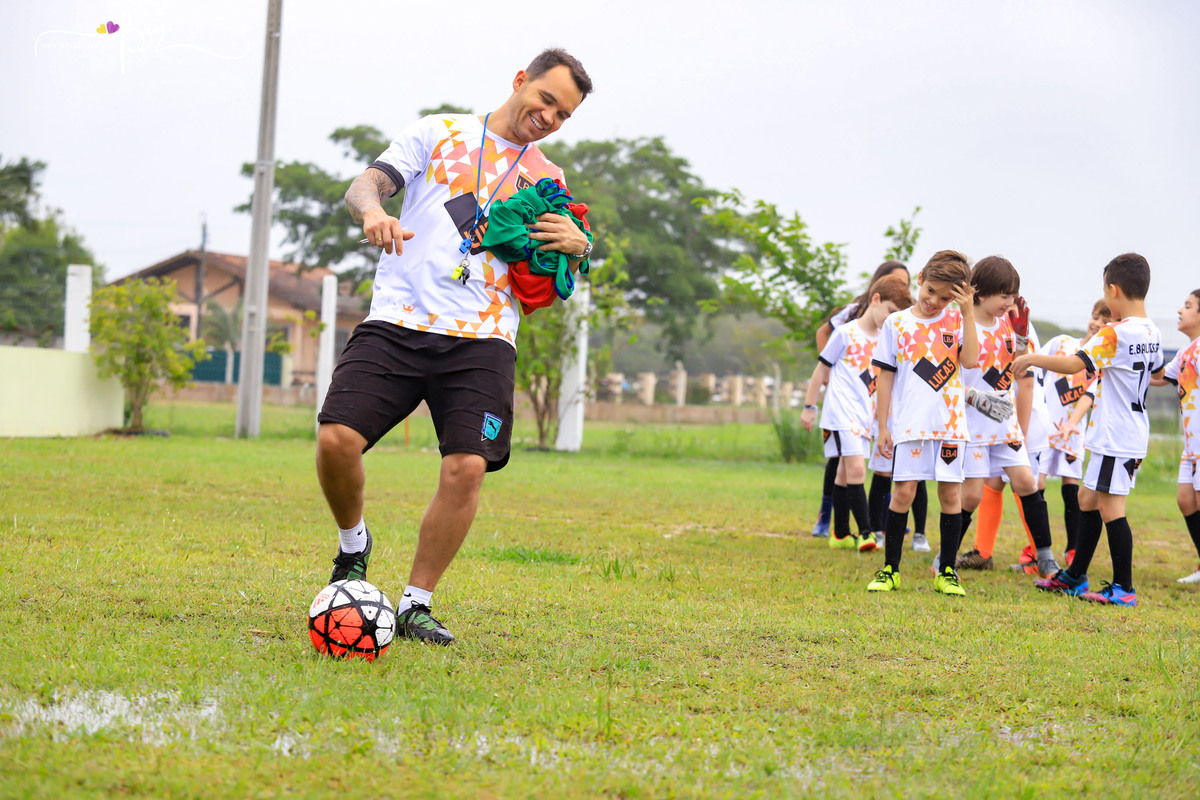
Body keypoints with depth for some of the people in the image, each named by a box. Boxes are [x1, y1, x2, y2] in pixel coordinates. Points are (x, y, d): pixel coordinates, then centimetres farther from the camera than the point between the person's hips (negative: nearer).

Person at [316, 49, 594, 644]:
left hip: (481, 342, 2)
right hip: (397, 323, -2)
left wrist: (577, 250, -3)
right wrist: (373, 210, -22)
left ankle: (415, 605, 1)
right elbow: (364, 185, 2)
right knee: (337, 439, -18)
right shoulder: (440, 133, 11)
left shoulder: (548, 182, 18)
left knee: (467, 467, -15)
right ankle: (353, 544, 14)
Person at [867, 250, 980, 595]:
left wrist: (968, 313, -12)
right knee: (903, 491, -5)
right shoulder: (897, 323, 4)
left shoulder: (956, 320, 6)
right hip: (909, 423, -1)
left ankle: (947, 572, 11)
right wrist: (883, 426, 2)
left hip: (949, 422, 1)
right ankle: (890, 569, 6)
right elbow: (885, 376, 6)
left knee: (950, 493, 3)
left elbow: (970, 360, -10)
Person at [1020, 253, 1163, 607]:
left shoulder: (1115, 334, -19)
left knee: (1111, 508, -6)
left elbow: (1075, 364, -26)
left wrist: (1033, 358, -14)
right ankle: (1074, 576, 26)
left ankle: (1123, 588, -3)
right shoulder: (1152, 333, 8)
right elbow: (1157, 371, 27)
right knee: (1088, 499, 18)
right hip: (1132, 432, 10)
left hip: (1116, 438, -10)